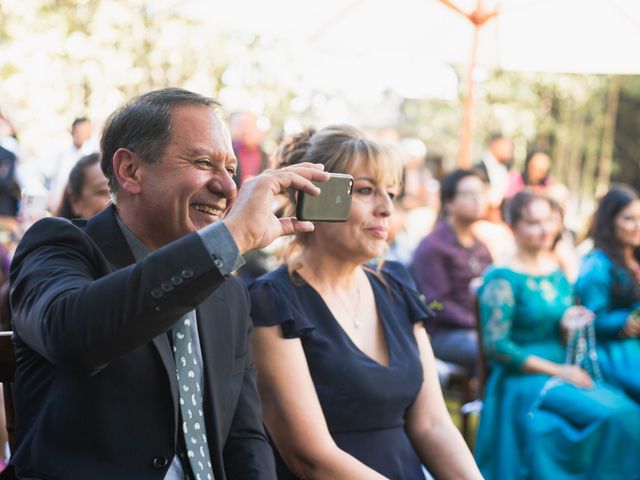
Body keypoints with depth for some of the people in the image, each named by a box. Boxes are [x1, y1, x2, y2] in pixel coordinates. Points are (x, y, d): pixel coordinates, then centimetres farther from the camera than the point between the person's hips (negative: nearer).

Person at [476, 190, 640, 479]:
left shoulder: (556, 271, 11)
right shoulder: (503, 279, -9)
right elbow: (495, 345, -13)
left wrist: (570, 322, -5)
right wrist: (557, 370, -14)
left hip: (564, 368, 7)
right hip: (524, 378, -6)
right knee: (611, 416, -25)